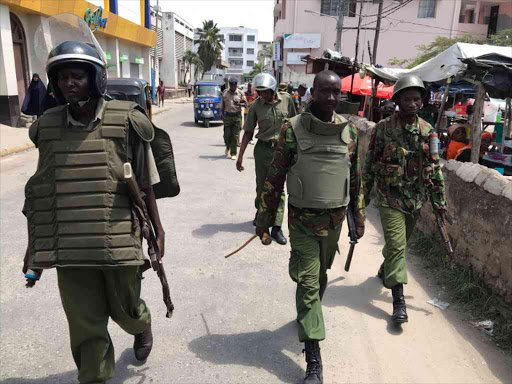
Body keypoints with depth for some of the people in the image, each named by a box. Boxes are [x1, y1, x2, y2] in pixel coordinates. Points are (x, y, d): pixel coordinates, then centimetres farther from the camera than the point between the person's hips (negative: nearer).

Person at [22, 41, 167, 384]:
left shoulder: (125, 121, -6)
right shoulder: (48, 127, 3)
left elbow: (145, 182, 0)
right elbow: (41, 191, 9)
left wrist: (157, 229, 2)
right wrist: (35, 243, 12)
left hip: (119, 242, -2)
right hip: (69, 247, 2)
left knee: (125, 310, 17)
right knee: (85, 327, 9)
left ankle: (143, 327, 53)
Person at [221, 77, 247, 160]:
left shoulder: (240, 93, 2)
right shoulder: (225, 93, 7)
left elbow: (246, 104, 0)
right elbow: (223, 104, 15)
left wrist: (239, 104, -18)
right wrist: (222, 113, 9)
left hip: (237, 116, -1)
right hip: (227, 116, 1)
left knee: (235, 136, -1)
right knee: (227, 135, 0)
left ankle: (233, 153, 6)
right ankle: (228, 148, 30)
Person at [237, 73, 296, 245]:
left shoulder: (286, 99, -4)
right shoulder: (256, 106, -4)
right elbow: (248, 132, 0)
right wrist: (240, 155, -3)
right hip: (263, 149, 1)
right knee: (262, 186, 11)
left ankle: (276, 228, 1)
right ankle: (260, 212, 39)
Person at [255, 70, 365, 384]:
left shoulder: (349, 131, 2)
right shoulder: (293, 129, -9)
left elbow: (356, 178, 10)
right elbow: (275, 178, -5)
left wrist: (359, 217, 12)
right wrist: (265, 220, -5)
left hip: (334, 219, 4)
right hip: (302, 220, -3)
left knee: (320, 275, 19)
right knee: (308, 282, -2)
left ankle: (310, 316, 48)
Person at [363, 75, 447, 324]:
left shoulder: (427, 131, 0)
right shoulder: (383, 128, -9)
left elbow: (435, 169, 4)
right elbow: (370, 163, -3)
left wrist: (439, 201, 4)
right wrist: (365, 193, 0)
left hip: (415, 199, 4)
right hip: (390, 198, -4)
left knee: (400, 243, 18)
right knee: (396, 245, -9)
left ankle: (385, 270, 46)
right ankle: (398, 299, -2)